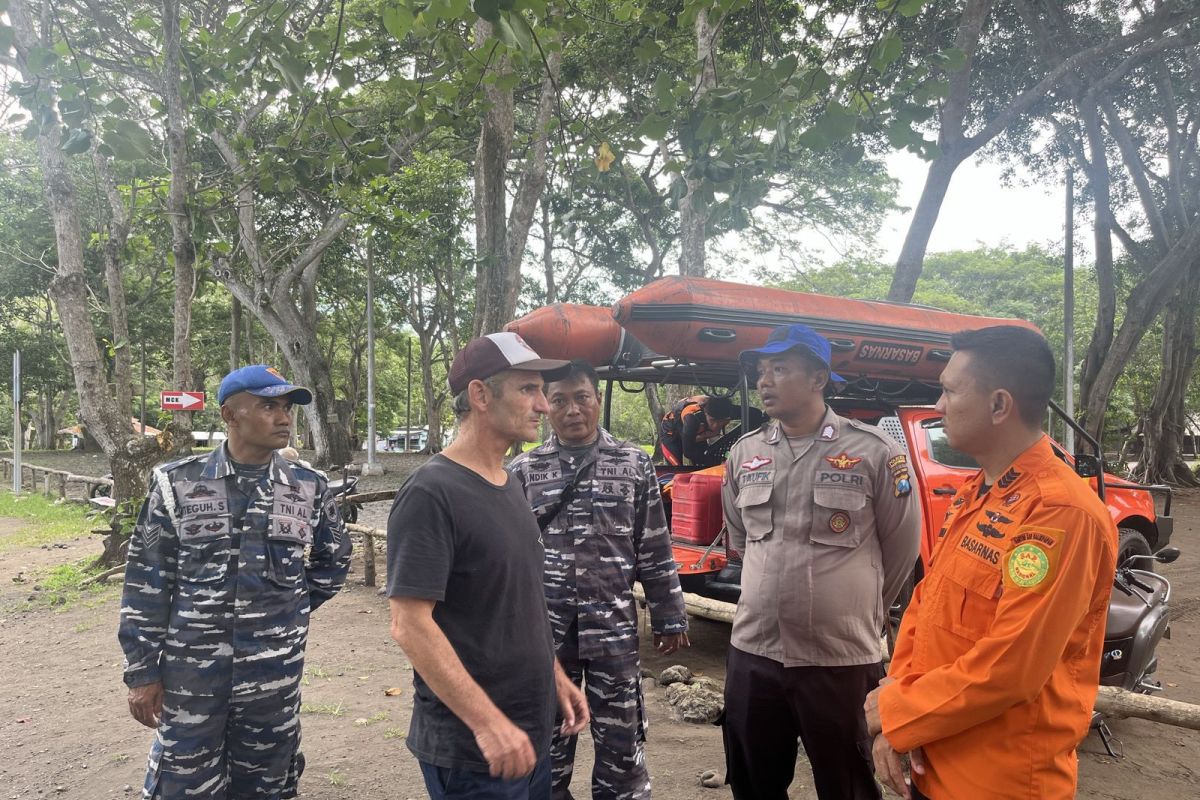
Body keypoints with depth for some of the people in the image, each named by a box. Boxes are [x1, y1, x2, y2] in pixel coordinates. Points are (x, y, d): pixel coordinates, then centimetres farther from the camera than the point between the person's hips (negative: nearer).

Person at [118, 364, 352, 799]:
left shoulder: (308, 488, -1)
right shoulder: (177, 484, -6)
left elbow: (334, 559, 16)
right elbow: (146, 584, -3)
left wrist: (295, 609, 7)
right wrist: (142, 671, -3)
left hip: (275, 678, 2)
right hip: (189, 677, -2)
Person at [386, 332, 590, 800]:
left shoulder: (508, 486, 8)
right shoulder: (432, 494, -19)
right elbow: (410, 626, -23)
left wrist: (556, 676, 13)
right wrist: (487, 722, -25)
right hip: (470, 751, -8)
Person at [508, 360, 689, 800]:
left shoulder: (634, 464, 1)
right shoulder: (523, 470, 1)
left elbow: (655, 550, 4)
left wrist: (669, 617, 5)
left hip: (614, 627, 0)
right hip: (545, 629, 1)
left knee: (622, 744, 9)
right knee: (546, 742, 14)